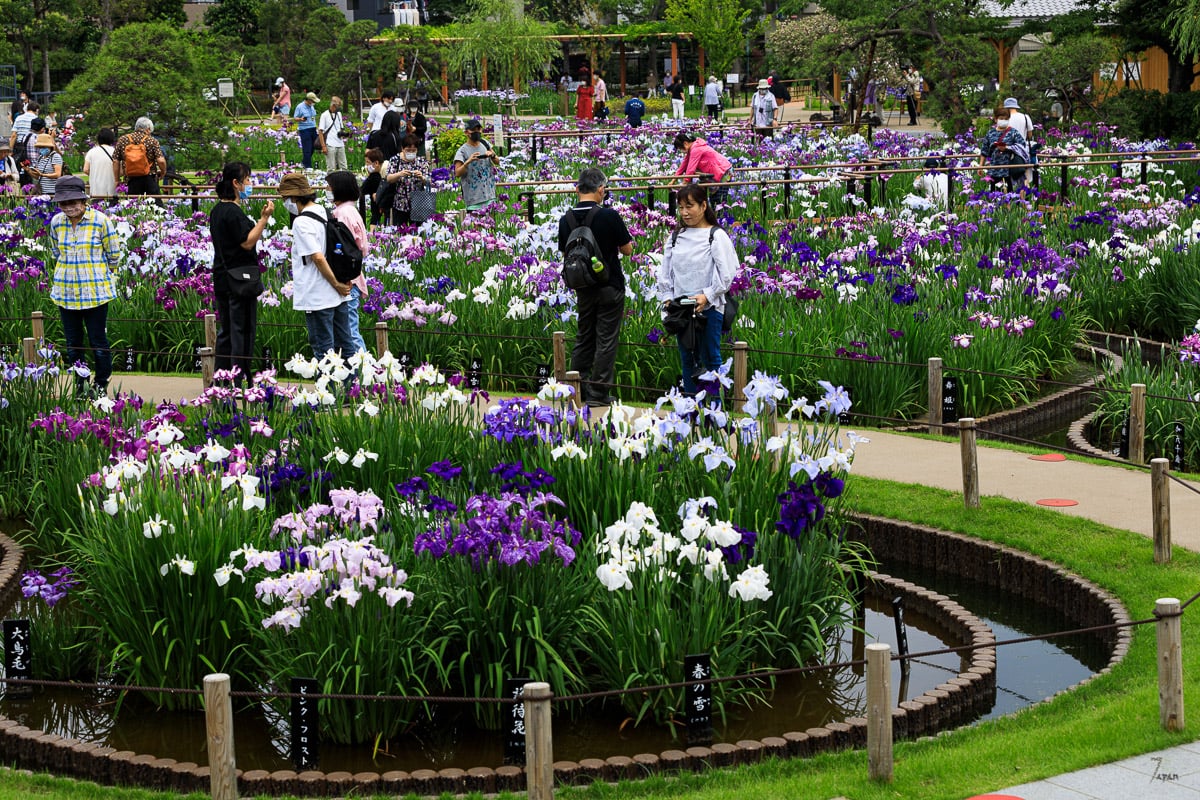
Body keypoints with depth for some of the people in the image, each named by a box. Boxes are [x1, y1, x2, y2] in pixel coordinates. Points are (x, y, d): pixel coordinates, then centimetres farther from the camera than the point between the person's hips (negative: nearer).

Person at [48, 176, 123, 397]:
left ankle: (101, 385, 15)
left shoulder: (100, 221, -10)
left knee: (98, 342, 1)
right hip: (66, 292, 4)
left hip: (95, 292, -4)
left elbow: (114, 255, 1)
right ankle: (80, 385, 22)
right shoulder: (57, 222, 1)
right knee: (72, 343, 10)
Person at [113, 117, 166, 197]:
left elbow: (115, 161, 4)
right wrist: (163, 172, 11)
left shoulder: (122, 140, 5)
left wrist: (117, 181, 10)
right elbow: (161, 161, -10)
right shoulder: (152, 141, -1)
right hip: (149, 180, -1)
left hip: (131, 181, 1)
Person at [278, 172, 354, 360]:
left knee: (323, 350, -1)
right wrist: (342, 282, 12)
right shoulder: (327, 214, 10)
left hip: (317, 298, -8)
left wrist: (337, 285, -13)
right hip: (338, 295, 8)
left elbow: (318, 257, -22)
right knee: (344, 345, 13)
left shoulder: (302, 222, -15)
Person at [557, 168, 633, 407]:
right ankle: (598, 393, 2)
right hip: (610, 288, -4)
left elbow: (565, 253, 8)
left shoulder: (567, 219, -4)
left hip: (582, 287, 4)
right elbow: (627, 250, -7)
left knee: (584, 338, 16)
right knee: (606, 340, 2)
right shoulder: (609, 216, -17)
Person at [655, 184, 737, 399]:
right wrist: (666, 297, 2)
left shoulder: (717, 236, -4)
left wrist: (706, 295, -17)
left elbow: (726, 274, -10)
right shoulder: (675, 237, 12)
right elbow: (665, 271, 15)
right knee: (687, 358, 10)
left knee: (710, 357, -2)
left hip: (709, 308, -5)